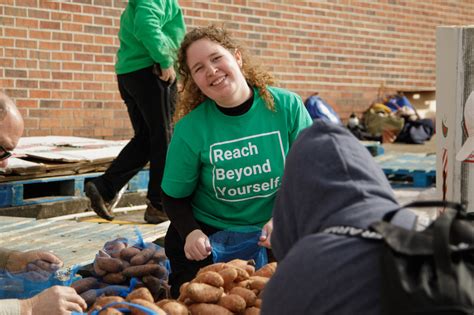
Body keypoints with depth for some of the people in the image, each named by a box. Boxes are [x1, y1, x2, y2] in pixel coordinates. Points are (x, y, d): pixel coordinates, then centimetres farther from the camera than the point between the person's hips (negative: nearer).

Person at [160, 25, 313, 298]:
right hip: (211, 236, -1)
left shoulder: (287, 106, -13)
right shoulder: (190, 129, -14)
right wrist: (191, 232, -22)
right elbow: (175, 197, -2)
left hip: (276, 233, 1)